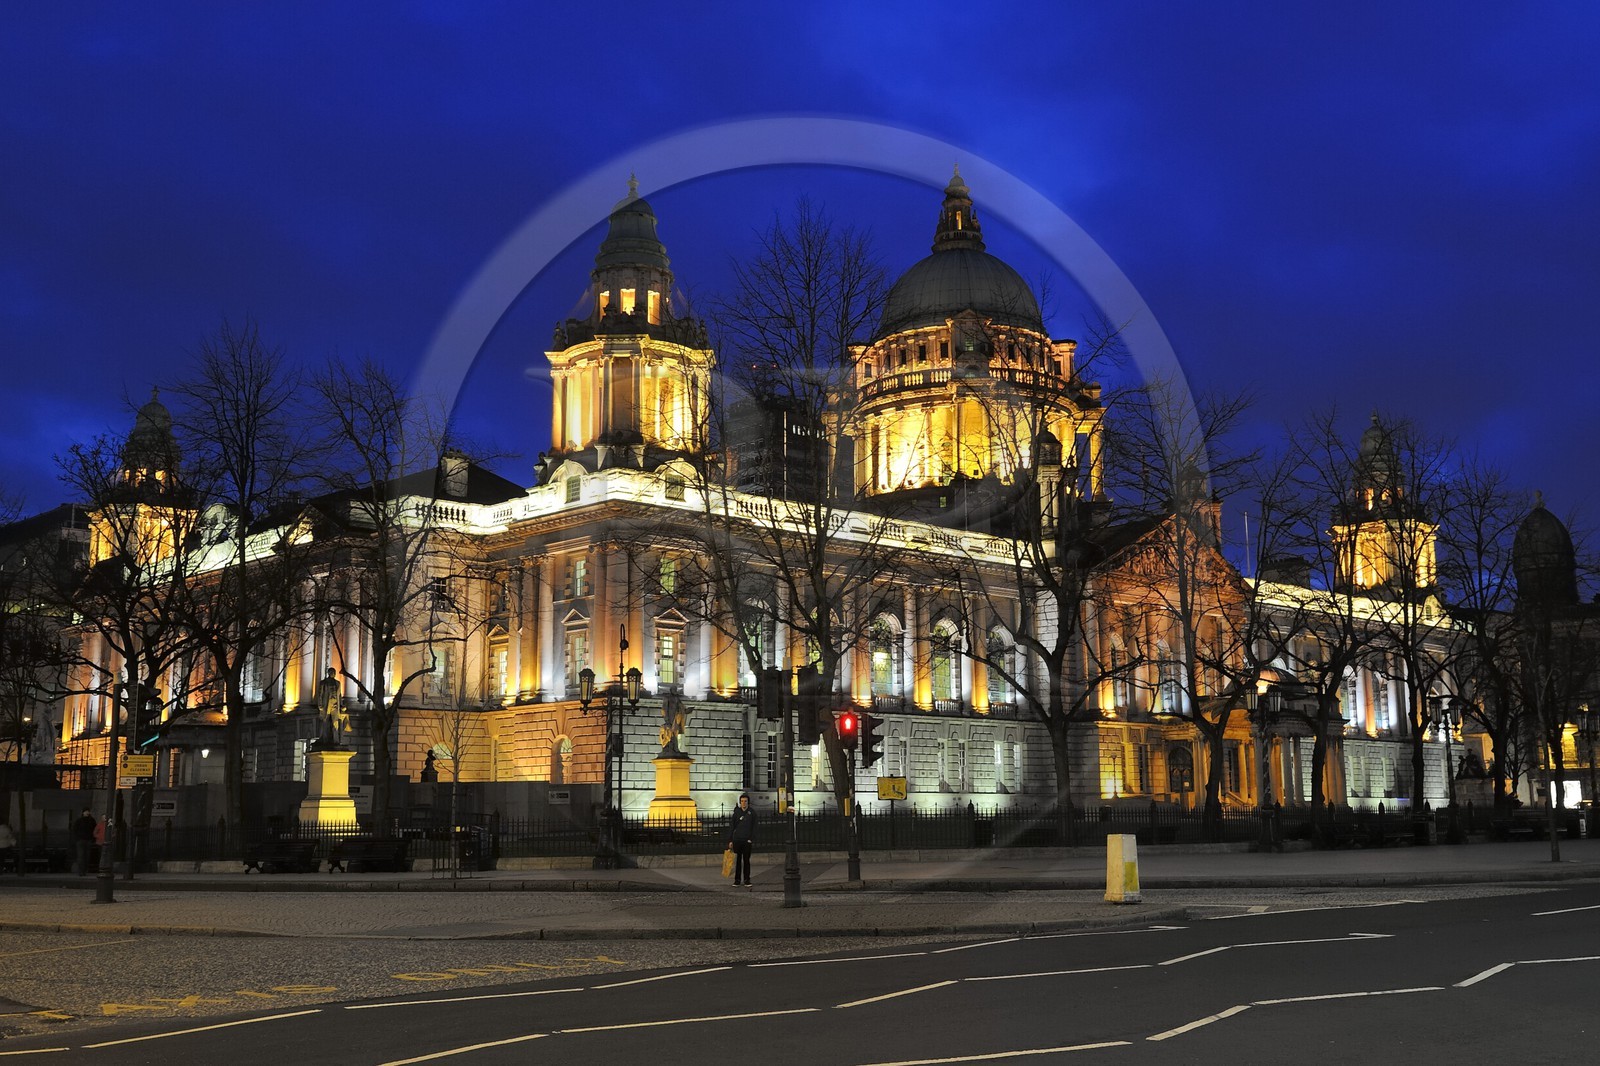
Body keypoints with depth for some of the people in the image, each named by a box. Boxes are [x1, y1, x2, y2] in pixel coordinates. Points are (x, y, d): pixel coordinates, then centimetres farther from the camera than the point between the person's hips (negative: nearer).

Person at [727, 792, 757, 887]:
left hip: (747, 841, -1)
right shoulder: (736, 812, 4)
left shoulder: (752, 813, 3)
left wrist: (753, 841, -3)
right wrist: (730, 840, -1)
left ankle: (746, 880, 7)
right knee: (737, 860, 4)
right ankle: (737, 880, 10)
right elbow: (731, 827, 5)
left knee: (746, 860, 2)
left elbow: (754, 828, 4)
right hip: (737, 840, 1)